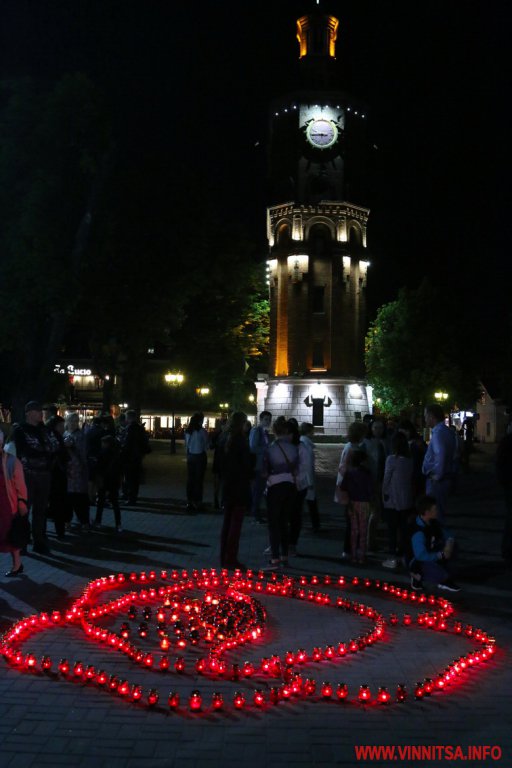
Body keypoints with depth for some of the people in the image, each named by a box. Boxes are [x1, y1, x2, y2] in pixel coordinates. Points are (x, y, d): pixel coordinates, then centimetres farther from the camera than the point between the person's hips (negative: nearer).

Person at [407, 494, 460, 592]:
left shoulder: (433, 522, -6)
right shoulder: (418, 533, -32)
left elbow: (446, 534, 8)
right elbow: (421, 556, -33)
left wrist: (449, 543, -17)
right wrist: (441, 555, -23)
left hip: (431, 556, 9)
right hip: (418, 562, -9)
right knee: (443, 576, -27)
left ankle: (445, 580, 3)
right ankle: (417, 575, 0)